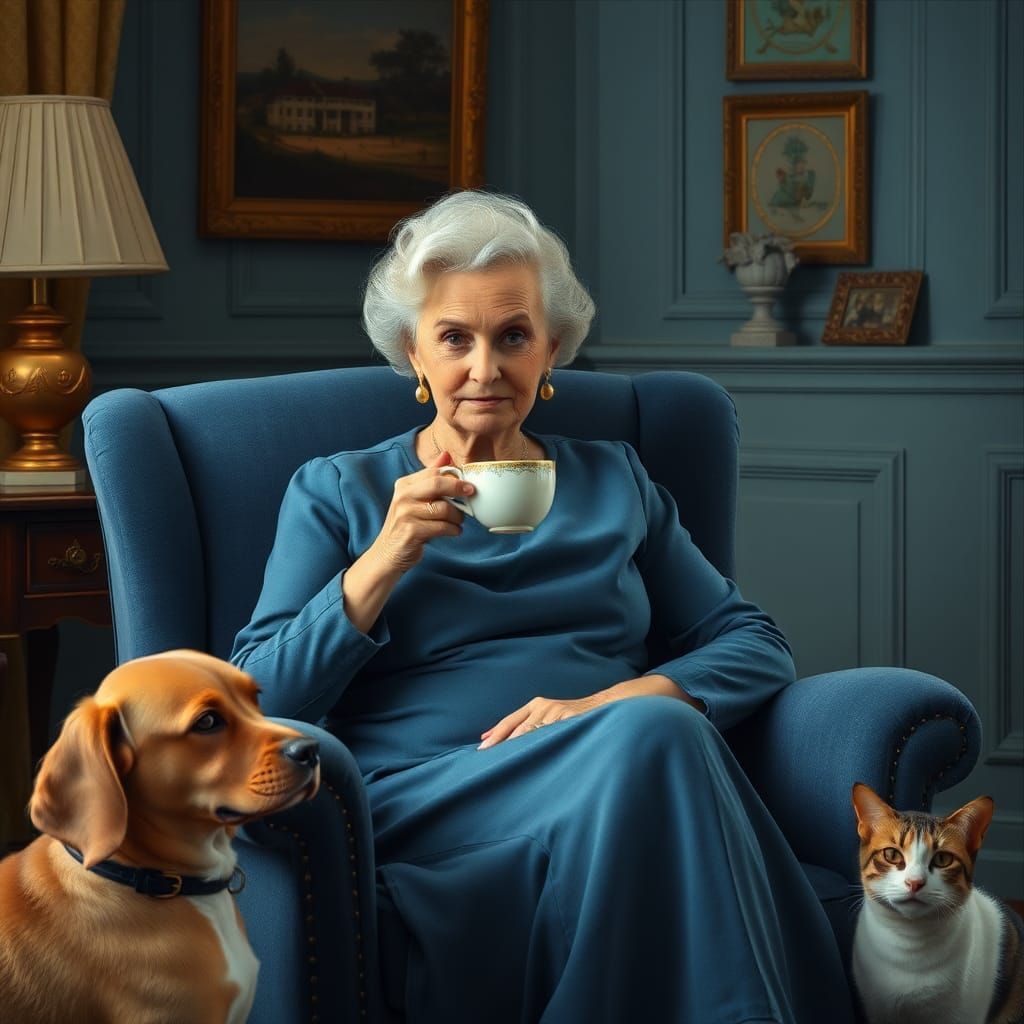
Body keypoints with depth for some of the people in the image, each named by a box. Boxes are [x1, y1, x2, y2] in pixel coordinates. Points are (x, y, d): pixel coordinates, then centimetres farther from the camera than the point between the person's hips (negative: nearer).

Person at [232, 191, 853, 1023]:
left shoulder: (615, 481, 23)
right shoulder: (336, 492, 16)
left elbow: (756, 645, 14)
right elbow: (256, 697, 6)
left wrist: (613, 701, -6)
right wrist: (385, 561, -7)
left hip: (623, 789, 3)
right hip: (426, 802, -3)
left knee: (654, 721, -35)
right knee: (655, 733, -33)